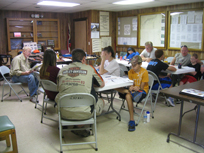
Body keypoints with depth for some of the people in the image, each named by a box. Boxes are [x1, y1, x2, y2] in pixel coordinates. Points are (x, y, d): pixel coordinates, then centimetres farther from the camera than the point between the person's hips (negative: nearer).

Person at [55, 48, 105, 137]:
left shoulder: (62, 70, 7)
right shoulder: (90, 69, 0)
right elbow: (102, 84, 14)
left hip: (64, 113, 3)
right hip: (83, 114, -3)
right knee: (101, 102, 25)